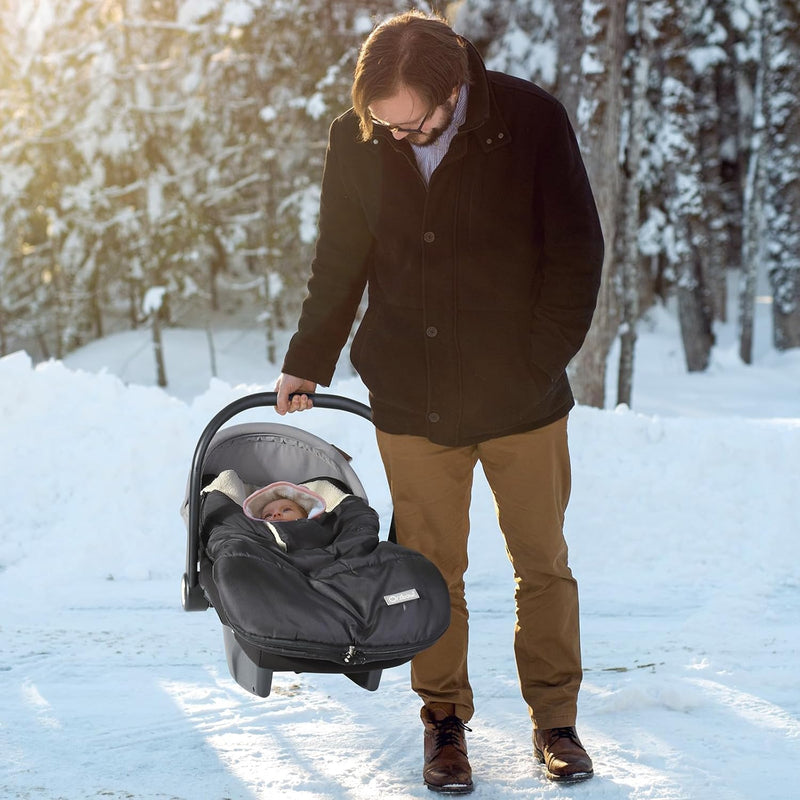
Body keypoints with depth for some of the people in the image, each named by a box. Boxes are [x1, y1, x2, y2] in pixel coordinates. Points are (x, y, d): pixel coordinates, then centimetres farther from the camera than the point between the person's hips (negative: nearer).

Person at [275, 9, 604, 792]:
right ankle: (444, 718, 22)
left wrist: (540, 365, -7)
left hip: (523, 397, -1)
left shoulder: (533, 121, -12)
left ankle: (554, 717, 24)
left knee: (543, 562, 9)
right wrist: (307, 362, 10)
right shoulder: (353, 141, -4)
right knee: (430, 566, 6)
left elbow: (576, 254, -5)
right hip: (411, 399, 1)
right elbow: (337, 263, 10)